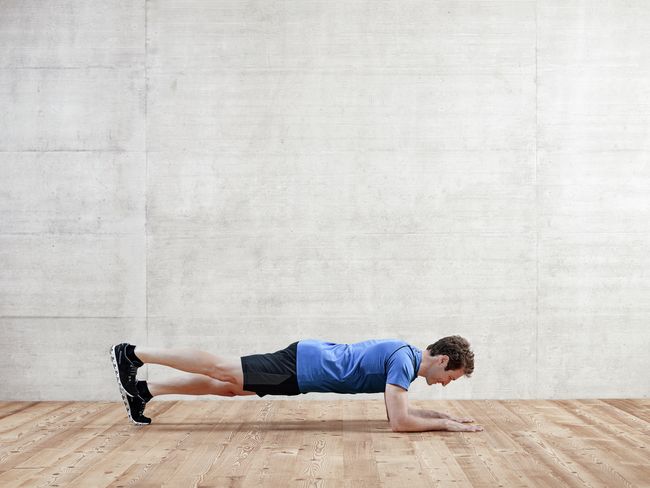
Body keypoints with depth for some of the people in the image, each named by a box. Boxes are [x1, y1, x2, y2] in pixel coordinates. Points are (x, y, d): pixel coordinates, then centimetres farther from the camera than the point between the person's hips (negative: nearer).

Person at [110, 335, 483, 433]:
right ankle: (132, 355, 7)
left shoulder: (405, 356, 8)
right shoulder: (404, 360, -21)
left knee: (227, 385, 12)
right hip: (303, 366, -8)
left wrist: (443, 415, 12)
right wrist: (447, 425, -18)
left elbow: (399, 411, 20)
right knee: (221, 370, -1)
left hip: (309, 364, 8)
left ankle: (144, 391, 17)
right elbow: (400, 421, -27)